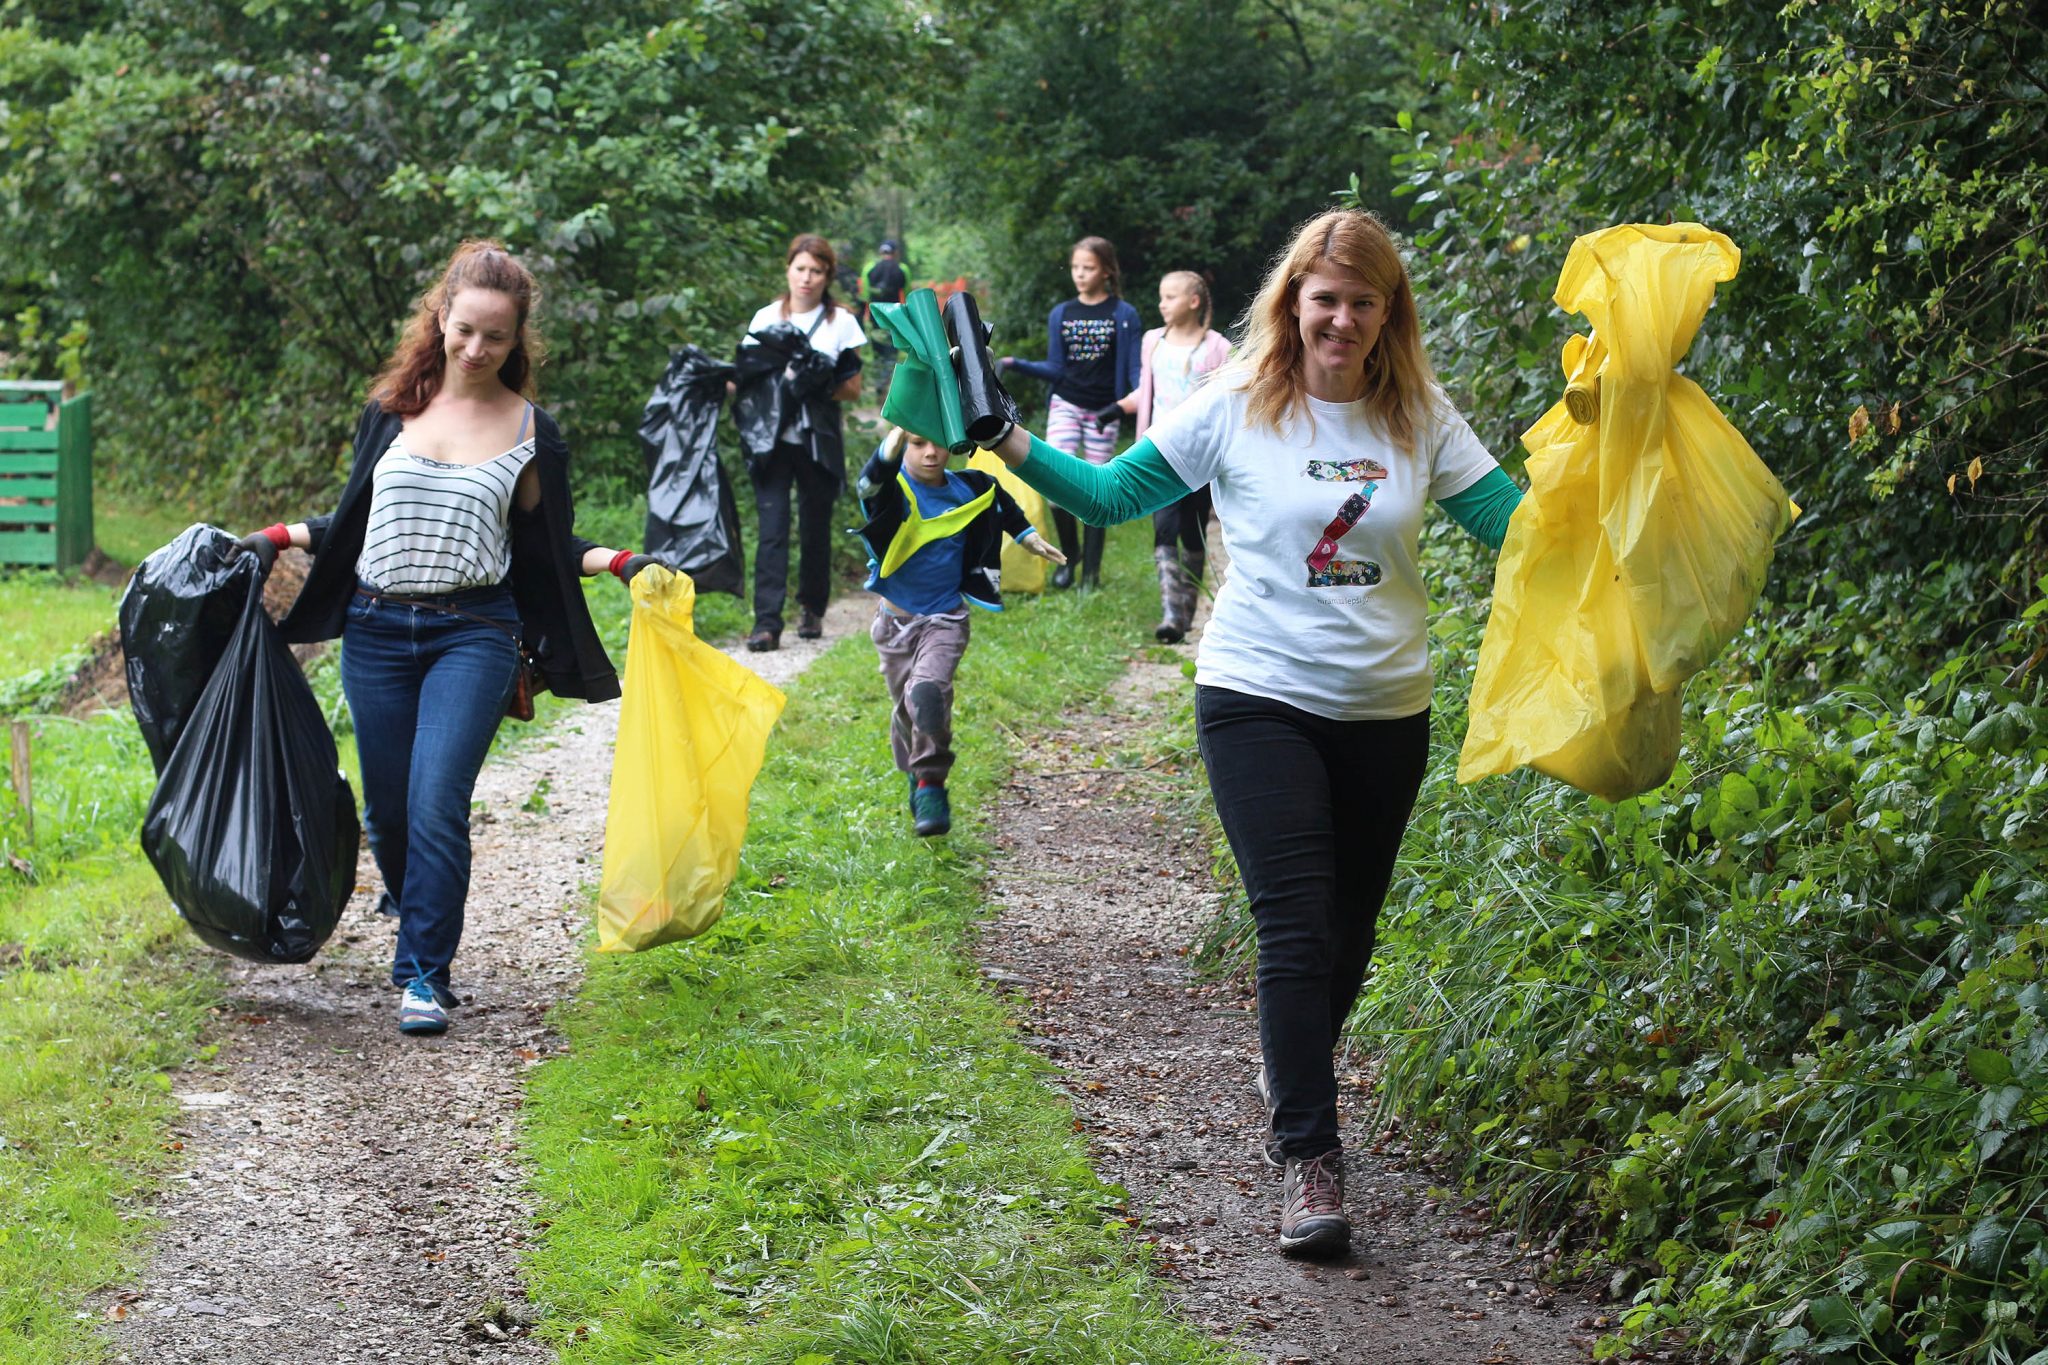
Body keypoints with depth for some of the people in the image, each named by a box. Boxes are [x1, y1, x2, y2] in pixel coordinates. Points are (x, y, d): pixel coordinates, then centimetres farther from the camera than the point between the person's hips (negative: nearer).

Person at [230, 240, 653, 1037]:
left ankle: (425, 973, -6)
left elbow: (550, 545, 10)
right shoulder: (392, 412, 8)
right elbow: (353, 520, 17)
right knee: (387, 811, 7)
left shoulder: (530, 433, 3)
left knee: (436, 802, -15)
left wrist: (619, 562, -5)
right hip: (377, 632, 3)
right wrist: (279, 537, 4)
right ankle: (422, 926, 34)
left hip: (473, 634, -3)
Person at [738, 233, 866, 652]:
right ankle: (766, 622, -14)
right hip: (773, 439, 0)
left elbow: (853, 388, 3)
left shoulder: (841, 322, 5)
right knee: (772, 528, -10)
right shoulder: (765, 318, 8)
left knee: (815, 528, 7)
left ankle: (812, 609, 26)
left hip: (819, 441, 0)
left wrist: (817, 388, -14)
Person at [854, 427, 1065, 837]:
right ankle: (917, 776, 37)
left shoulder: (969, 489, -4)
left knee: (928, 691, -24)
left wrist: (1026, 535, 26)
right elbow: (870, 483, -41)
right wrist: (890, 449, -59)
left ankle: (932, 785, -17)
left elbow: (1000, 502, 21)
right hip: (895, 618, 0)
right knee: (906, 707, 11)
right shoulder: (894, 488, -14)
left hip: (945, 619, 0)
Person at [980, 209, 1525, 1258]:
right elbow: (1112, 494, 1)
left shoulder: (1421, 420, 2)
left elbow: (1514, 522, 3)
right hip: (1261, 698, -3)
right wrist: (1009, 443, -9)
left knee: (1347, 932, 13)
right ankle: (1309, 1160, -11)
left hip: (1385, 709, 3)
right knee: (1297, 927, -13)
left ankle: (1289, 1070, 41)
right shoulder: (1236, 410, -5)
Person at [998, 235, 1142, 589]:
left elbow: (1133, 369, -2)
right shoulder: (1060, 315, 7)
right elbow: (1055, 369, 6)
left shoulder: (1124, 315, -1)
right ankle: (1068, 554, 3)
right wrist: (1017, 364, -7)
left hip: (1103, 411, -1)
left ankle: (1091, 571, 10)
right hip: (1066, 404, 1)